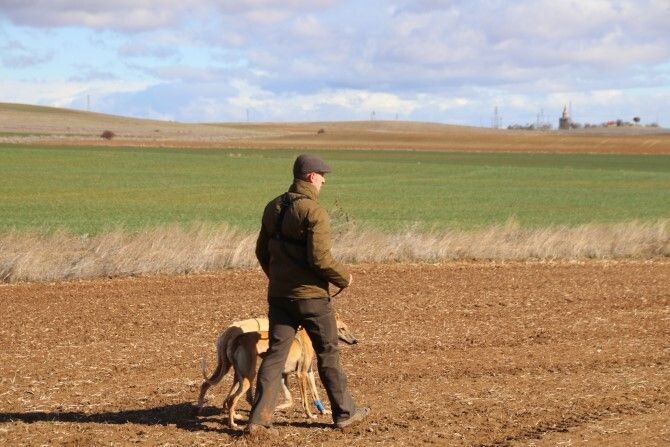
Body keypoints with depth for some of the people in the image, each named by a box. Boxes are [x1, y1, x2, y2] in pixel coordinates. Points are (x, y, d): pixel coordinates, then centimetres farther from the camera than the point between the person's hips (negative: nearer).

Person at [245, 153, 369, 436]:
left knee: (275, 353, 6)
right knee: (328, 354, 9)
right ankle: (344, 412, 22)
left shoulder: (273, 208, 7)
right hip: (311, 296, -6)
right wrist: (344, 277, -6)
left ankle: (259, 418, -2)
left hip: (278, 294, 6)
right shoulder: (314, 212, -17)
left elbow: (262, 251, 14)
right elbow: (320, 258, -22)